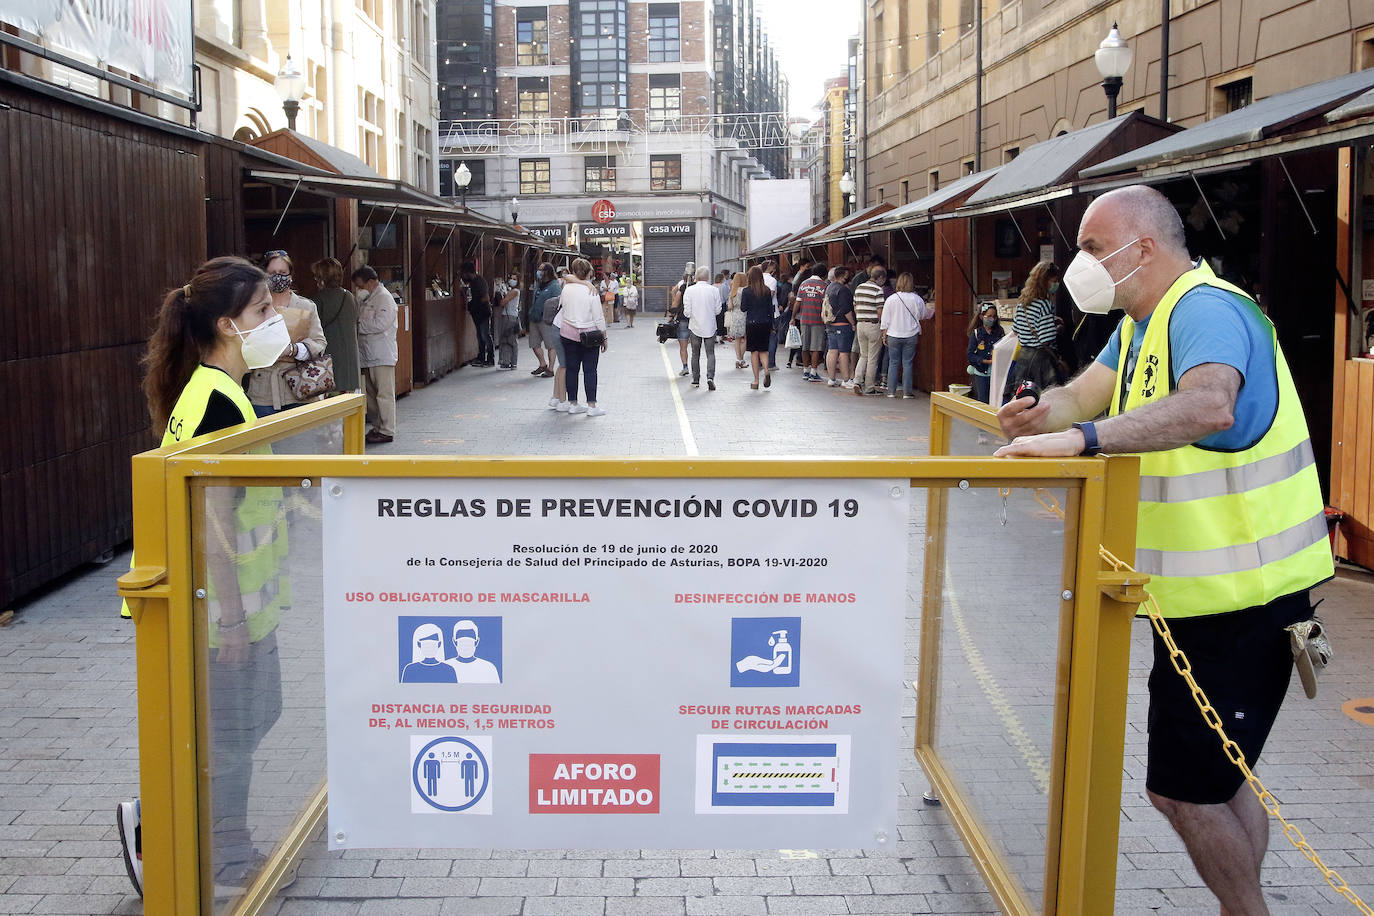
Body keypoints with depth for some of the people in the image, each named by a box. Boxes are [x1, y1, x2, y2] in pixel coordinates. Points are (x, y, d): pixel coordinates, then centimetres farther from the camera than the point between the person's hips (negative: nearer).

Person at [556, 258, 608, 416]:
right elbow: (598, 317, -9)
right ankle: (591, 406, -1)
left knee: (571, 368, 9)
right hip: (589, 335, -4)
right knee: (590, 370, 0)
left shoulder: (566, 289, -1)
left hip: (568, 333, 4)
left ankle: (572, 403, 13)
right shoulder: (592, 292, -12)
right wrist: (604, 338, 0)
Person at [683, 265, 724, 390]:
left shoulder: (689, 290, -10)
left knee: (695, 354, 13)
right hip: (710, 327, 0)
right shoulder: (714, 290, -8)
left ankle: (696, 380, 17)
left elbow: (687, 312, -10)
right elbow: (718, 310, -3)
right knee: (710, 353, 6)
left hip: (695, 327, 0)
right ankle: (710, 377, -13)